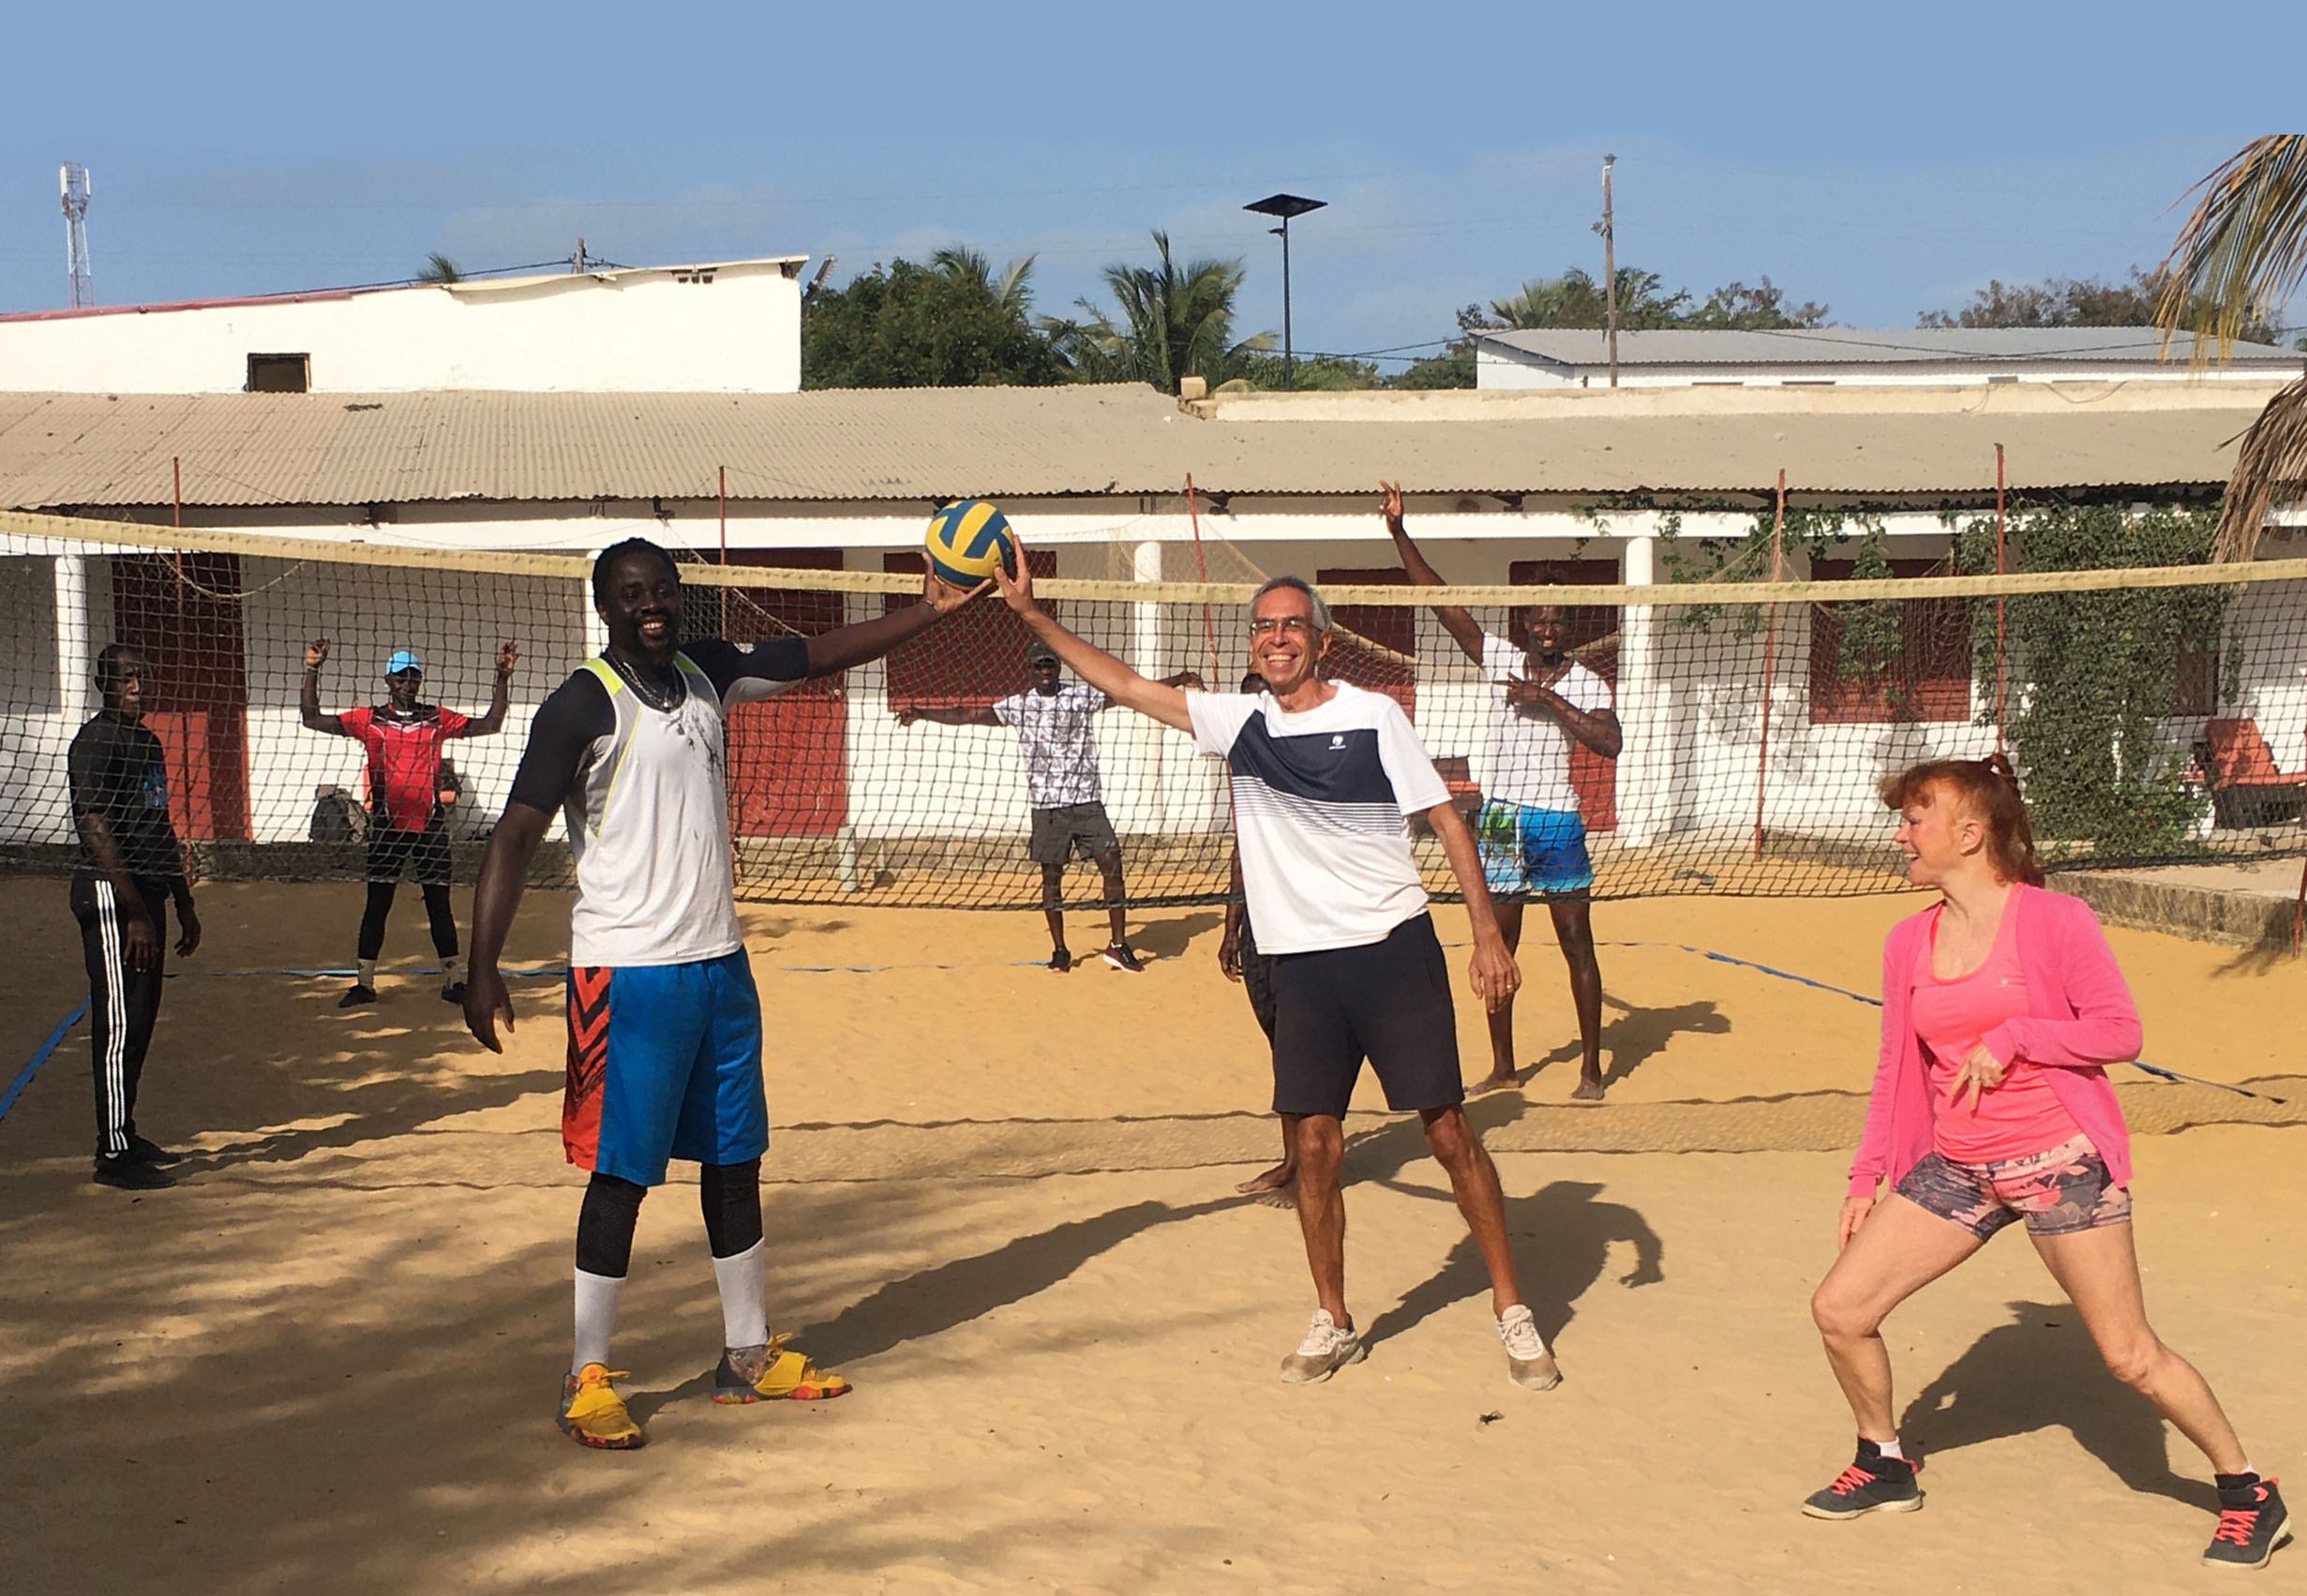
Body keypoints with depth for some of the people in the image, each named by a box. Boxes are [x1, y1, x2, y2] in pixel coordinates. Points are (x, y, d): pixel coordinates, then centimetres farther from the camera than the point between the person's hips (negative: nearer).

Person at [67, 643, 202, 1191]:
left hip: (147, 893, 9)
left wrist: (184, 905, 23)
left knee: (141, 1021, 13)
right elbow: (98, 833, -19)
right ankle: (113, 1154, -3)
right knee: (119, 1023, -8)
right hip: (110, 897, -9)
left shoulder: (147, 741, 17)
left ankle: (124, 1132, 23)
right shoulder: (95, 741, -12)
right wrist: (134, 913, -23)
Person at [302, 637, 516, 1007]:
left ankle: (453, 980, 13)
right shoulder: (369, 719, 4)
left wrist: (503, 678, -2)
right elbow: (313, 720, 0)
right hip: (387, 826, -1)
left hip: (430, 824, 1)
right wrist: (312, 671, -9)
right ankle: (364, 983, 12)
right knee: (377, 904, 3)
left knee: (439, 904, 5)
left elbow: (489, 725, 6)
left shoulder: (437, 719, 8)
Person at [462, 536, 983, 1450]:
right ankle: (588, 1381, 9)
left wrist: (930, 612, 9)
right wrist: (484, 968, -26)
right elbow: (516, 834, -17)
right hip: (629, 972, -7)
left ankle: (748, 1356, 26)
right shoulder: (583, 705, -12)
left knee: (735, 1159, 13)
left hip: (720, 963, 7)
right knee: (622, 1171, -2)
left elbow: (821, 655, 17)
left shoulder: (706, 673, 8)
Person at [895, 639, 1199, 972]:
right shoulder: (1018, 705, 5)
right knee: (1051, 876, 5)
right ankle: (1060, 950, 17)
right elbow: (969, 716, 5)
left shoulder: (1082, 696, 3)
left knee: (1111, 864, -7)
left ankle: (1118, 945, 4)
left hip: (1086, 801, 0)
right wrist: (922, 714, -1)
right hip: (1046, 805, 0)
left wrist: (1177, 681, -9)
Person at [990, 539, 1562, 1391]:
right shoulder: (1236, 721, 7)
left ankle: (1513, 1313, 11)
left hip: (1394, 947, -3)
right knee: (1314, 1146, 2)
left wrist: (1487, 930, -7)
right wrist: (1033, 616, 7)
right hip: (1302, 963, 3)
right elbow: (1128, 686, 11)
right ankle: (1334, 1324, 18)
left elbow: (1445, 818, -1)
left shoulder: (1373, 715, -2)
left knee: (1449, 1130, -1)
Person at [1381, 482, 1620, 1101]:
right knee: (1498, 943, 8)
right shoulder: (1500, 660, 5)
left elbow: (1610, 743, -18)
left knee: (1577, 943, 0)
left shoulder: (1585, 682, -2)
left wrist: (1548, 700, -19)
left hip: (1557, 821, -3)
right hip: (1499, 818, 3)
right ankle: (1502, 1065, 18)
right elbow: (1442, 600, 2)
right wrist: (1399, 532, -3)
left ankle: (1592, 1068, 6)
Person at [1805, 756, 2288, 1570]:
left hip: (2060, 1164, -5)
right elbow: (1896, 1068, 12)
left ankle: (2248, 1493, 23)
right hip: (1954, 1169, 6)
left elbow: (2121, 1031, -12)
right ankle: (1886, 1466, 22)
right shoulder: (1908, 942, 5)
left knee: (2131, 1357, -1)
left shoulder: (2054, 920, -11)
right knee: (1839, 1308, -1)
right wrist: (1867, 1175, 10)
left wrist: (2010, 1038, -21)